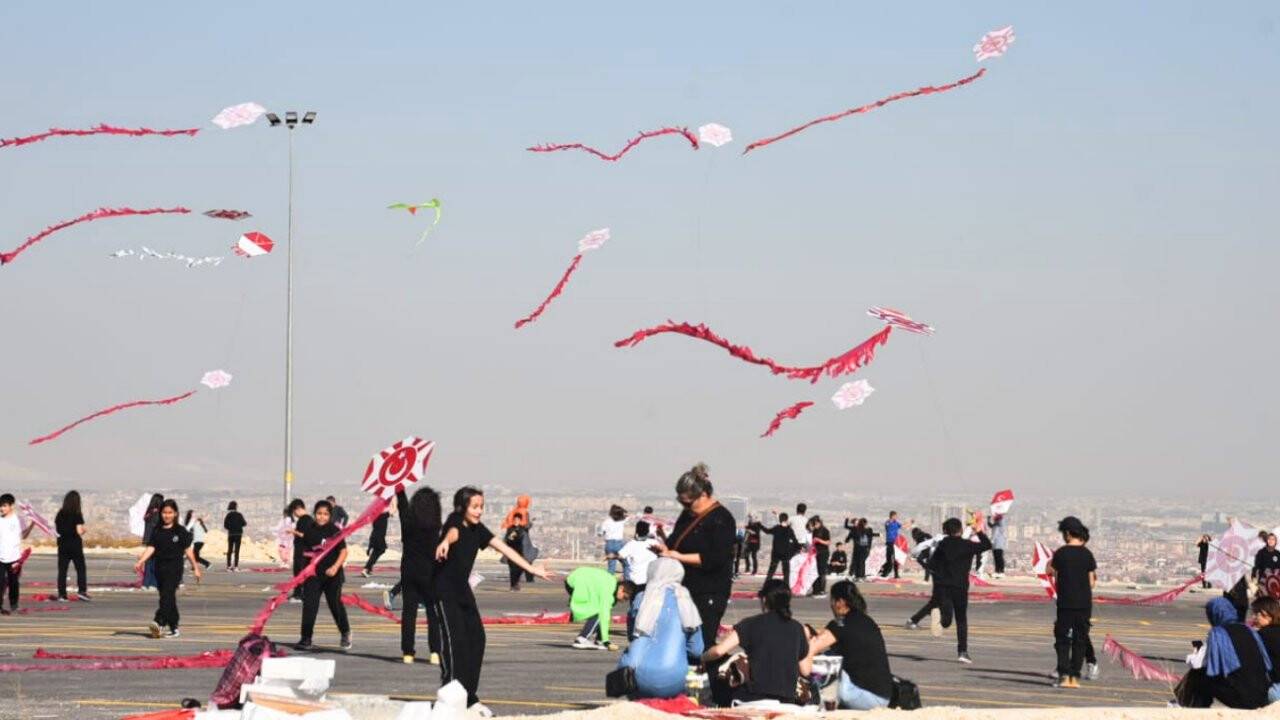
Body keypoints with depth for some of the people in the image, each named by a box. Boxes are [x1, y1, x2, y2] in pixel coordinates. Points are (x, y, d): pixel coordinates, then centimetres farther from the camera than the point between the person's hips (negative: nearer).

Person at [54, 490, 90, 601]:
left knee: (62, 570, 4)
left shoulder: (60, 514, 4)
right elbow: (80, 531, -13)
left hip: (62, 544, 4)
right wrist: (84, 530, 7)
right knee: (80, 568, 8)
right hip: (75, 544, -4)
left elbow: (57, 529, 7)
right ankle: (81, 590, -2)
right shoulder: (77, 515, -9)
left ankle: (61, 594, 0)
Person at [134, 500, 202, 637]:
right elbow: (150, 548, 3)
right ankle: (174, 628, 15)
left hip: (174, 568, -4)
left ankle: (159, 622, -32)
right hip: (160, 568, 4)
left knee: (167, 595, -19)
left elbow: (188, 550, 2)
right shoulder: (157, 531, 8)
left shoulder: (180, 531, -1)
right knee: (169, 599, 9)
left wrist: (196, 568, 4)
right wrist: (140, 562, -11)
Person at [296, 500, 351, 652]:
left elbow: (343, 551, -8)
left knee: (335, 604, 7)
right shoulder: (309, 530, 4)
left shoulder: (334, 530, -7)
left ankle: (345, 633, 29)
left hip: (332, 575, -3)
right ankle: (305, 638, -2)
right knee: (309, 605, -5)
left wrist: (335, 567, -19)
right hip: (313, 573, 3)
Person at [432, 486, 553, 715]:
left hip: (463, 592, 8)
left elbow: (504, 548, 9)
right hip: (443, 591, -8)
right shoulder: (455, 522, -16)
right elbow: (453, 532, -41)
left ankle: (470, 698, 12)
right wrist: (445, 542, -66)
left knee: (476, 639, 3)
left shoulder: (478, 530, 5)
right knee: (454, 640, -15)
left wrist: (532, 569, 7)